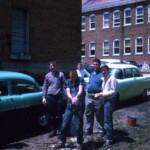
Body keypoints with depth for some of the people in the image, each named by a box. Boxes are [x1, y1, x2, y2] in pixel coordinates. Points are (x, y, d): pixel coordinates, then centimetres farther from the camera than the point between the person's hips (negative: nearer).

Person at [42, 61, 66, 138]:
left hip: (59, 96, -3)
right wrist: (44, 97, 7)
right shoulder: (47, 75, 9)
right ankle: (53, 130, 20)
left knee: (59, 115, 2)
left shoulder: (61, 74, 1)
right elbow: (45, 87, 13)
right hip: (50, 96, 3)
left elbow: (64, 85, 1)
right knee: (51, 115, 9)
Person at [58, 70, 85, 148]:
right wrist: (72, 99, -26)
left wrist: (77, 97, -38)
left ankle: (79, 142, 17)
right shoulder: (67, 82, 9)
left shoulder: (80, 80, 0)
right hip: (70, 106, 2)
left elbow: (80, 90, -16)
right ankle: (61, 140, 15)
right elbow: (68, 92, -4)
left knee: (79, 125, 2)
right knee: (64, 124, -1)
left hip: (80, 106, -2)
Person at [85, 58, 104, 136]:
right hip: (89, 96, 7)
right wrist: (87, 91, 15)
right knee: (88, 114, 11)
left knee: (99, 115, 2)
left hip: (97, 97, -6)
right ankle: (88, 129, 21)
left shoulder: (102, 74, -7)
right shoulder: (91, 73, 17)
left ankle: (101, 130, 12)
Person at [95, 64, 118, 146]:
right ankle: (110, 135, 29)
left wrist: (102, 94, -17)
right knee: (108, 120, 17)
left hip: (109, 101, -9)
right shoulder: (104, 79, 15)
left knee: (107, 121, -7)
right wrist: (100, 94, 5)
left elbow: (113, 91, -18)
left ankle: (109, 139, 1)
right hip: (105, 100, 9)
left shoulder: (112, 79, -12)